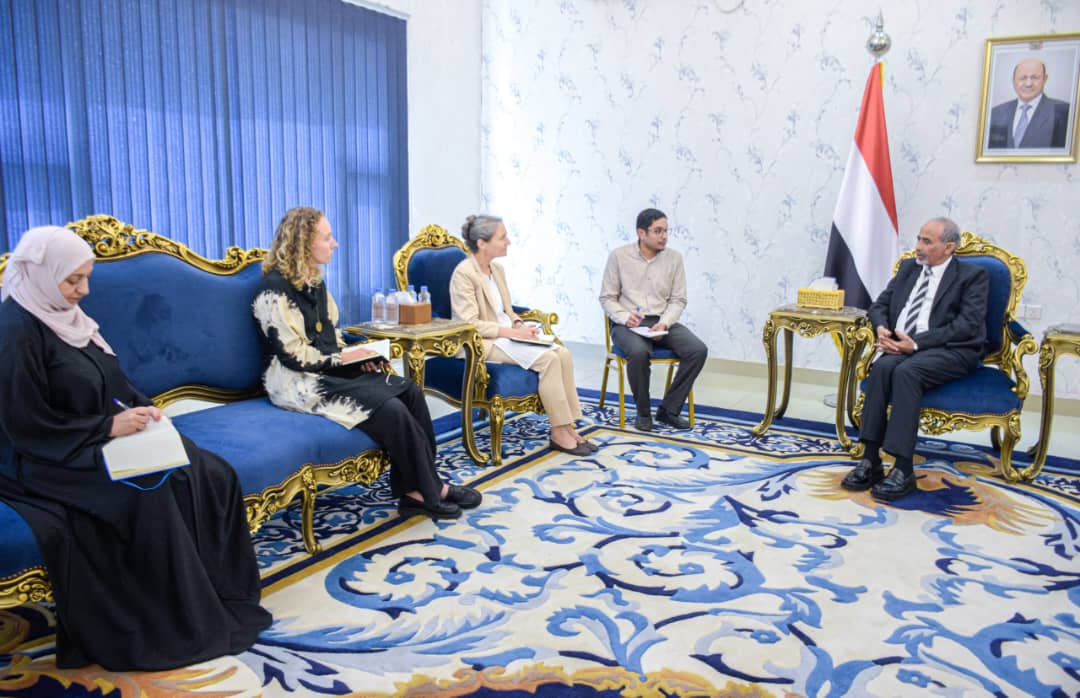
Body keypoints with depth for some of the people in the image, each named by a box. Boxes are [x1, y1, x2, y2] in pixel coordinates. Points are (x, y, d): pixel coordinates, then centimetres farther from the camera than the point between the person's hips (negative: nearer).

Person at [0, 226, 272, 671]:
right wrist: (109, 427, -21)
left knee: (213, 476, -8)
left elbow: (109, 382, 16)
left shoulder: (64, 315, 9)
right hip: (48, 458, -8)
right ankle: (176, 625, -13)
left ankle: (221, 594, 1)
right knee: (150, 493, -29)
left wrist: (140, 408, -4)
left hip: (102, 438, 8)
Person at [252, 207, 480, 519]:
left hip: (329, 370, 9)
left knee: (410, 391, -13)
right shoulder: (275, 288, -14)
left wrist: (358, 355, 1)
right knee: (390, 408, -24)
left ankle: (415, 490, -12)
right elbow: (292, 355, -18)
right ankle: (432, 492, -7)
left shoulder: (314, 280, 13)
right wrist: (341, 359, -13)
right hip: (300, 382, -9)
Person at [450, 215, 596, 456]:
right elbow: (470, 324, -19)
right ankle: (558, 433, -14)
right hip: (481, 344, -8)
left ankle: (568, 426, -10)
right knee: (548, 358, -25)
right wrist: (512, 332, -21)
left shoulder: (497, 269, 11)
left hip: (506, 335, 8)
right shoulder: (464, 273, -15)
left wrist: (520, 325, -4)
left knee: (563, 353, -14)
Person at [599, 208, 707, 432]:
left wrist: (664, 323, -14)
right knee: (639, 352, -37)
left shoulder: (674, 258, 5)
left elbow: (678, 300, 5)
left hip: (662, 322, 4)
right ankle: (643, 412, -13)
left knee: (698, 350, -22)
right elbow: (607, 297, 0)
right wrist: (625, 317, -18)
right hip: (627, 324, -3)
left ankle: (668, 409, -9)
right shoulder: (619, 256, -2)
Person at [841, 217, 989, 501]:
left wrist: (917, 343, -18)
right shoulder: (908, 268, 21)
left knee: (907, 370, -35)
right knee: (882, 366, -30)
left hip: (950, 351, -4)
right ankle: (870, 461, -31)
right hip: (903, 346, 4)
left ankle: (903, 470, -34)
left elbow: (968, 324, -9)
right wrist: (882, 328, -5)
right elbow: (879, 305, 20)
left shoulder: (973, 275, 3)